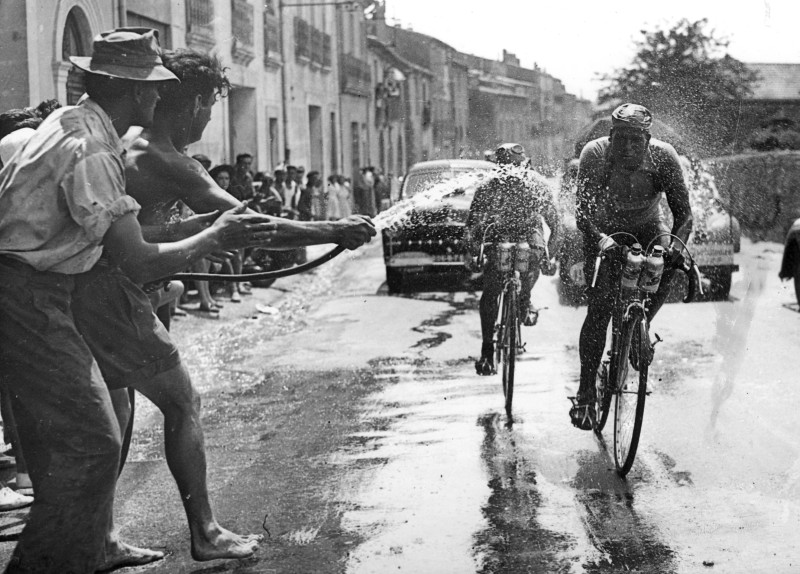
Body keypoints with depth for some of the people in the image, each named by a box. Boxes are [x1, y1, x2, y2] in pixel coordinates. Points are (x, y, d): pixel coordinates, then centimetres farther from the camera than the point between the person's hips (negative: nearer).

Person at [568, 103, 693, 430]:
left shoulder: (663, 157, -26)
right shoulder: (594, 154, -29)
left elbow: (683, 213, -28)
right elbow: (583, 212, -34)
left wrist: (675, 248, -46)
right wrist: (598, 240, -54)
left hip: (647, 227, 2)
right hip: (604, 230, -2)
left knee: (666, 268, -27)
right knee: (599, 310, -15)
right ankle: (585, 393, -8)